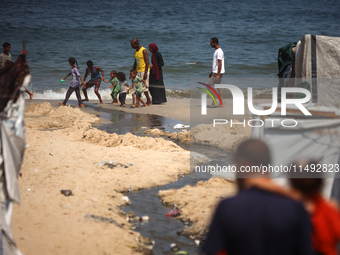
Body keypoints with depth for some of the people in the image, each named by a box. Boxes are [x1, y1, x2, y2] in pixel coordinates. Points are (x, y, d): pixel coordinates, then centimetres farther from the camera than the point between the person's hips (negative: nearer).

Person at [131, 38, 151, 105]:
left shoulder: (143, 50, -11)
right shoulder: (135, 51, 13)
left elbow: (147, 62, -15)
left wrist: (145, 72, -20)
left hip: (144, 71, -8)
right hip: (138, 71, 8)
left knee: (144, 86, -8)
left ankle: (148, 101, 1)